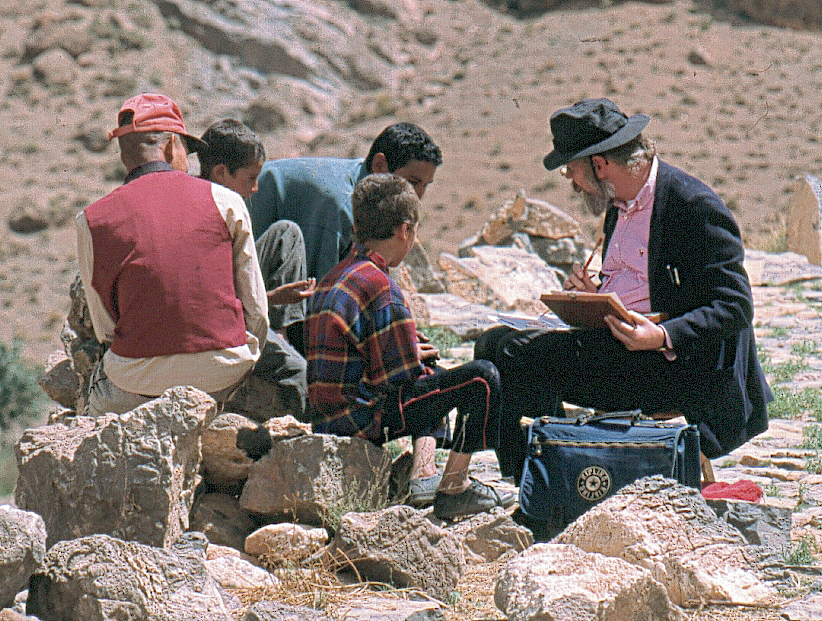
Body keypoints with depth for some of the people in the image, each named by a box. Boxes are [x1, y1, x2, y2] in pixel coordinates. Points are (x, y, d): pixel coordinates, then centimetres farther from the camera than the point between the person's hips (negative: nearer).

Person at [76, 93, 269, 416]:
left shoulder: (91, 222, 1)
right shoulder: (225, 202, 2)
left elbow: (104, 328, 5)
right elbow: (257, 313, 5)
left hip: (140, 383, 1)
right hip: (225, 374, -1)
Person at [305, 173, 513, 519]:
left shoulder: (332, 279, 13)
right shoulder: (378, 285, -16)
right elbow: (402, 374, -16)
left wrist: (412, 355, 16)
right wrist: (419, 359, 5)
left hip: (327, 420, 10)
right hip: (363, 419, -10)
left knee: (431, 375, 32)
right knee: (481, 378, -6)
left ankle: (422, 474, 19)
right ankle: (453, 487, -1)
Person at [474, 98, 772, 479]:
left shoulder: (696, 206, -14)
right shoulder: (619, 204, 14)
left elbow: (736, 307, -16)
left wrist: (663, 337, -30)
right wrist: (594, 298, 2)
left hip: (671, 360, -9)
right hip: (615, 344, 9)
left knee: (522, 353, -23)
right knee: (496, 344, -1)